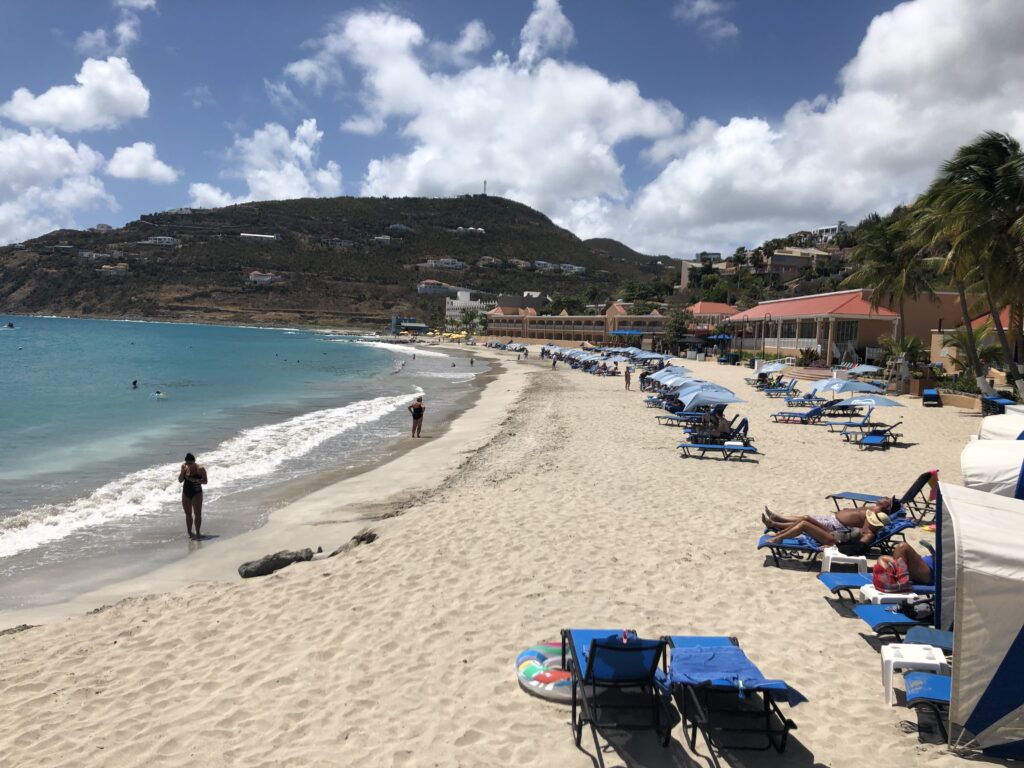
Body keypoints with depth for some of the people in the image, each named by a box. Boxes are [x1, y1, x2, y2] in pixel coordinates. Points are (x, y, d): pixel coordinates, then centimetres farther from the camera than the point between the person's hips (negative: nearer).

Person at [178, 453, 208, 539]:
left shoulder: (200, 469, -10)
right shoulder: (185, 468, 3)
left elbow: (205, 481, -11)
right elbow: (180, 480, 2)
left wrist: (195, 480, -27)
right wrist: (182, 471, -14)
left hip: (197, 493, -4)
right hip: (186, 493, 4)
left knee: (197, 513, -8)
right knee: (188, 514, 10)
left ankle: (198, 533, -2)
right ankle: (189, 532, 20)